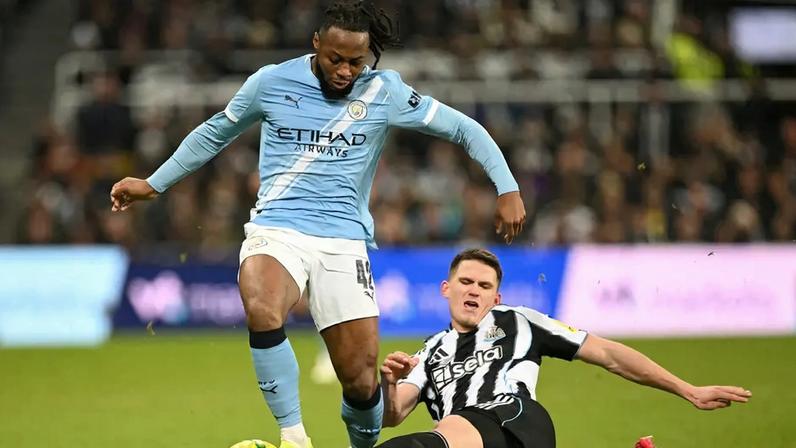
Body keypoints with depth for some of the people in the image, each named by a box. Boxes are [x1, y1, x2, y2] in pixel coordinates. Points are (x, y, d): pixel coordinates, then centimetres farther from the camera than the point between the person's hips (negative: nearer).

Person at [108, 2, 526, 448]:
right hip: (275, 229, -1)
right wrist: (154, 184, 24)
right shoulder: (272, 82, 2)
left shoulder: (384, 91, 1)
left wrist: (507, 189, -5)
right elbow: (215, 133, 19)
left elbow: (464, 128, 6)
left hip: (344, 240, 1)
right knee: (263, 313, -35)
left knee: (362, 382, -6)